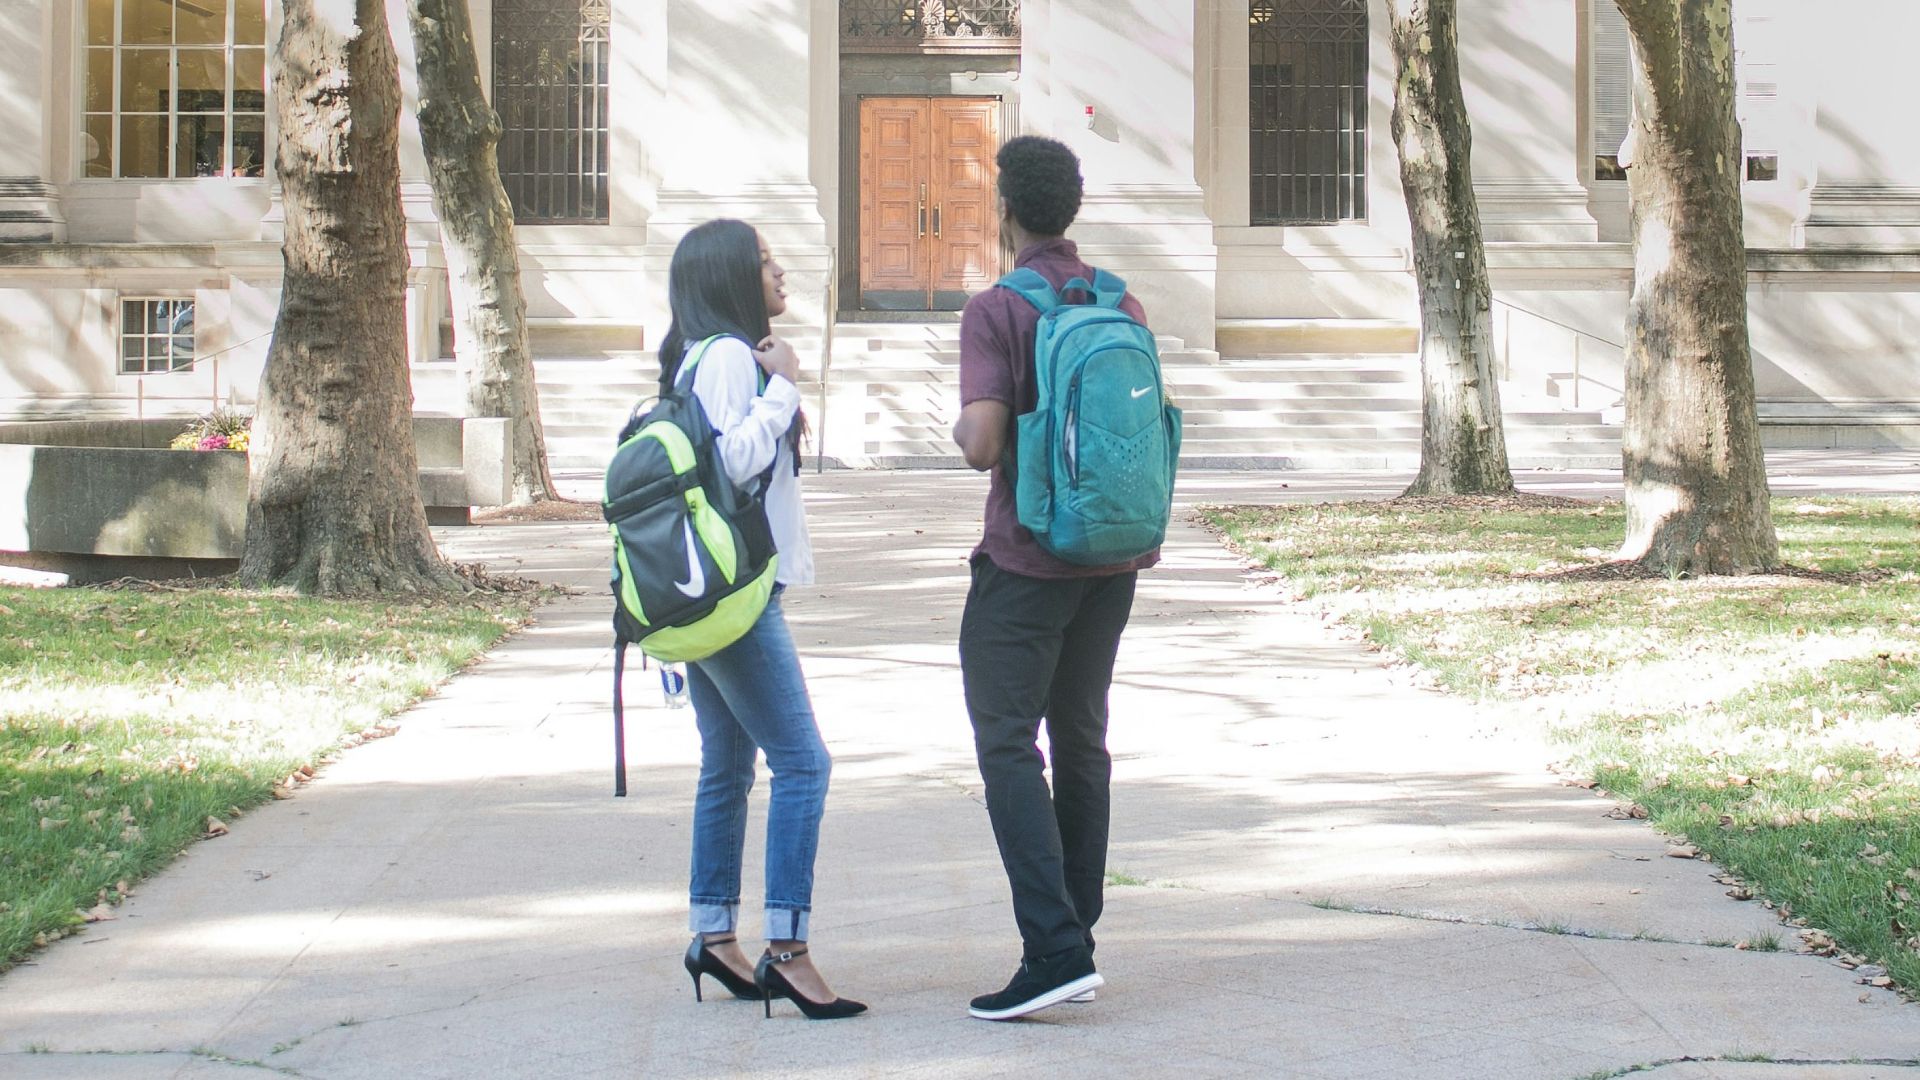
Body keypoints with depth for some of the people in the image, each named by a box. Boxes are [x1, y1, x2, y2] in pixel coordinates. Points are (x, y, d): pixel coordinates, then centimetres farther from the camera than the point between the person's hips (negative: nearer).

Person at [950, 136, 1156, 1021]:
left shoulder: (996, 312, -12)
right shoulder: (1122, 305, 8)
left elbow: (983, 444, -20)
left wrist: (962, 429, 0)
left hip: (1026, 558, -7)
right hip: (1114, 555, 7)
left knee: (1008, 745, -6)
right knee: (1081, 740, 14)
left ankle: (1055, 949, -17)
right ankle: (1075, 938, 18)